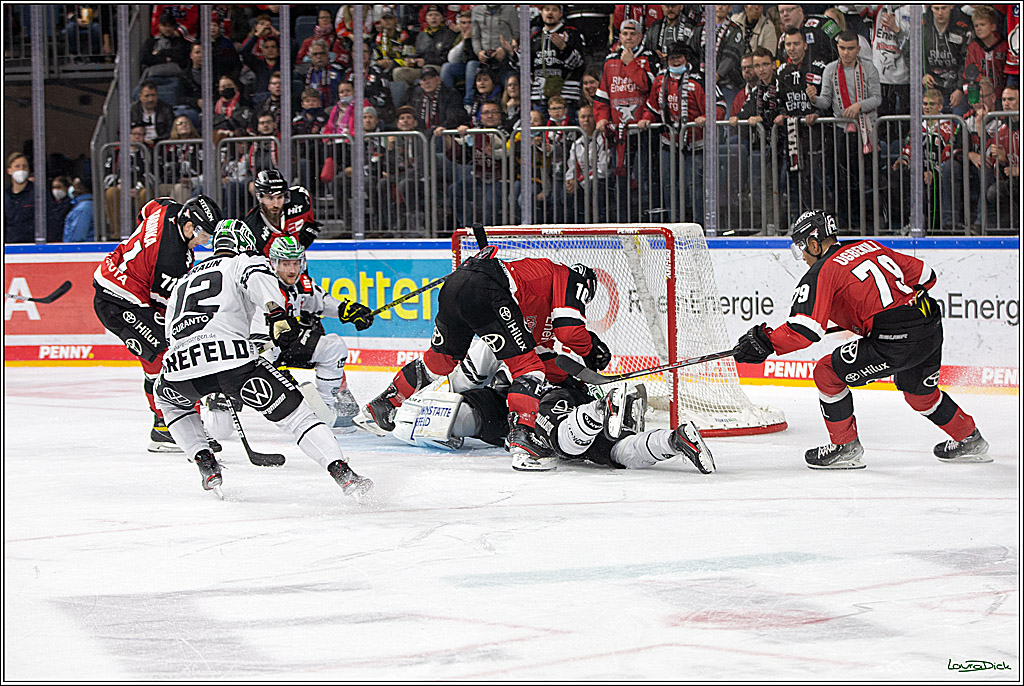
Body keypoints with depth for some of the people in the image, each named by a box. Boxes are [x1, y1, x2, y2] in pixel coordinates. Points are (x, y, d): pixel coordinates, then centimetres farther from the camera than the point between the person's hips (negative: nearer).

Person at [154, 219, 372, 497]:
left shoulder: (183, 281, 37)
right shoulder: (242, 262, 20)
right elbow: (257, 277, -6)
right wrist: (277, 312, -20)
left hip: (179, 365, 4)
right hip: (230, 354, -4)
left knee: (168, 398, 38)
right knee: (293, 409, 4)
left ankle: (206, 466, 25)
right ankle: (342, 473, -12)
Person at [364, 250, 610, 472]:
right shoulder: (571, 279, 14)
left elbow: (541, 348, 40)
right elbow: (570, 329, -1)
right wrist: (590, 350, 18)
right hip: (484, 288, -9)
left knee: (442, 357, 30)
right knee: (528, 367, -5)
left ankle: (380, 407, 43)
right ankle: (522, 441, -19)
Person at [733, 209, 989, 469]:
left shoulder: (823, 271, -2)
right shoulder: (870, 246, 19)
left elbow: (805, 329, -13)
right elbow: (925, 276, 20)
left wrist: (765, 342, -5)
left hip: (894, 341, -8)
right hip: (932, 330, 8)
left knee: (827, 373, 6)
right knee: (919, 391, 32)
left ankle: (846, 447, 11)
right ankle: (969, 440, 46)